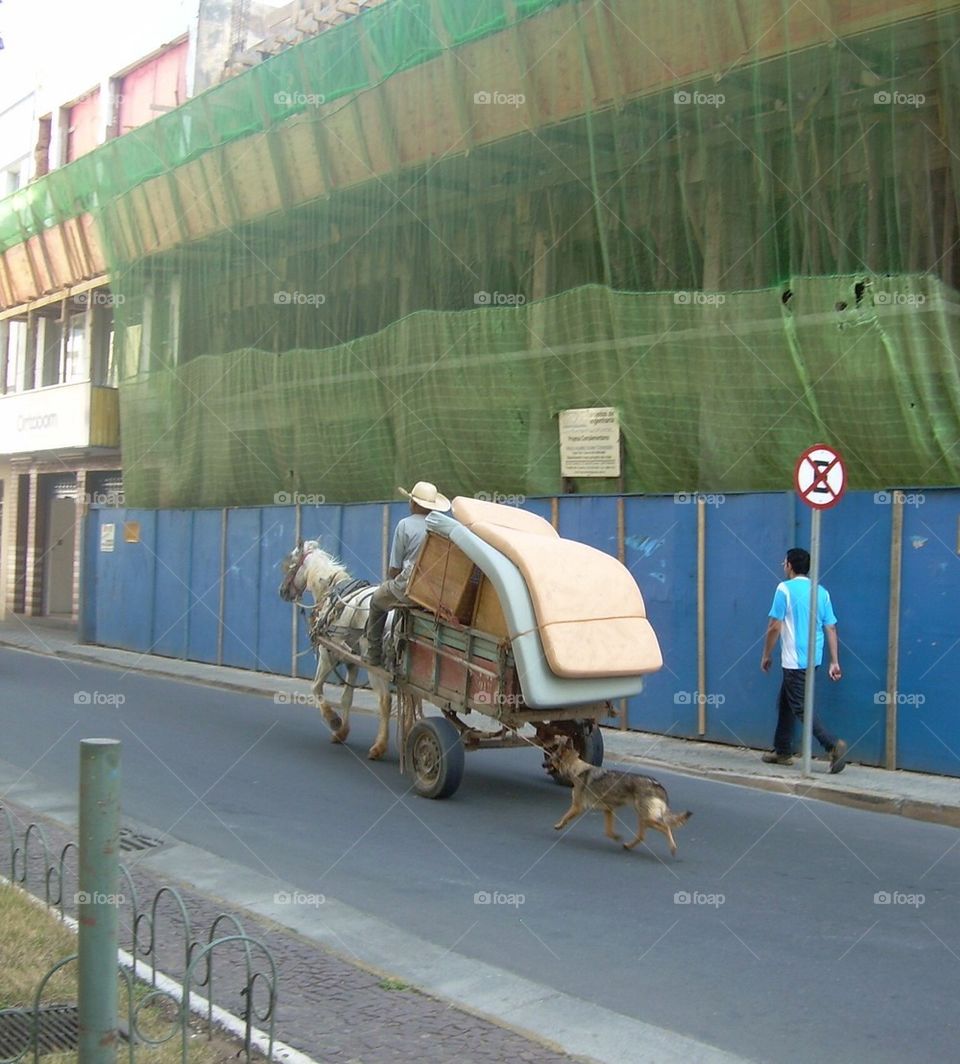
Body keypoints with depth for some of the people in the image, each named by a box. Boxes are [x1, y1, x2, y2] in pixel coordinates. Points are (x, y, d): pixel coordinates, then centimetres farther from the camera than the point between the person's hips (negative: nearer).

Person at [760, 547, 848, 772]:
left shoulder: (785, 589, -10)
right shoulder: (822, 592, 8)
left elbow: (774, 627, -12)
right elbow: (831, 629, 6)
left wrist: (766, 656, 0)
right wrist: (834, 662, 8)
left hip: (794, 661, -8)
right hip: (813, 659, 8)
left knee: (801, 707, -5)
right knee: (785, 703, 19)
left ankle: (833, 745, -20)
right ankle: (782, 751, 24)